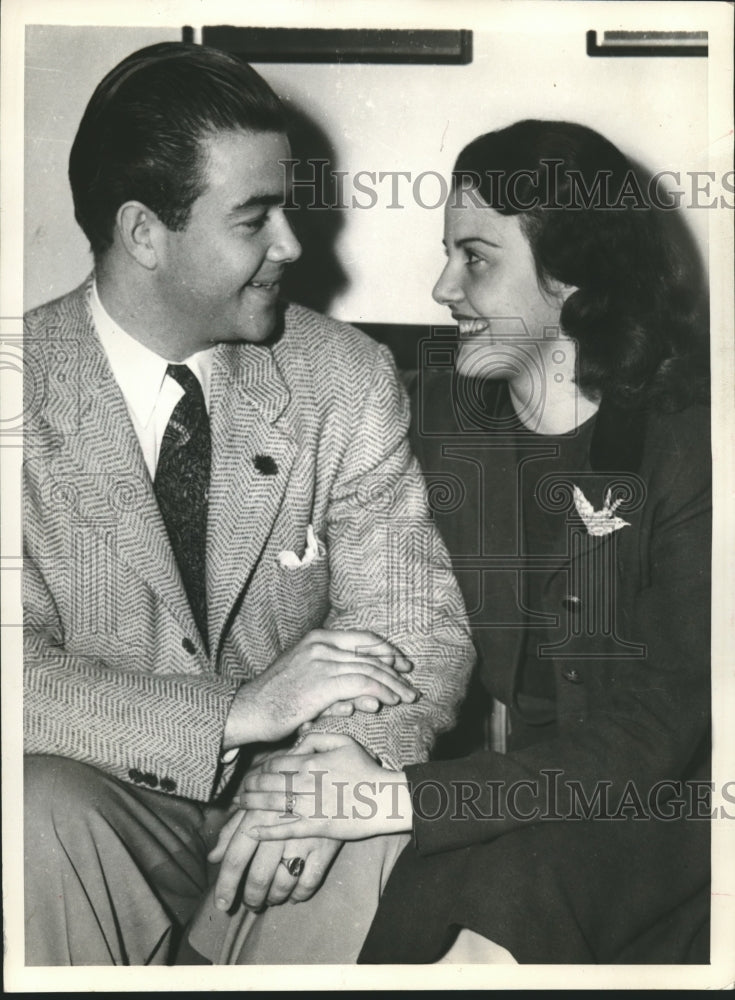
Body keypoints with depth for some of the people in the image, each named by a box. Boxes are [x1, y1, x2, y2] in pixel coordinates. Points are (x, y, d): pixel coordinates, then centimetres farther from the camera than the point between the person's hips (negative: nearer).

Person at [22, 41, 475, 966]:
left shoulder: (345, 380, -2)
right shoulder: (29, 388, -8)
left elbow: (420, 629, -4)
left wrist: (335, 759, -25)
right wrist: (238, 710, -26)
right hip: (114, 810, -1)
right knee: (37, 809, -31)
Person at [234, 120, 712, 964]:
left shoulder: (688, 437, -12)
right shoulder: (443, 406, 3)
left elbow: (660, 727, -17)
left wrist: (404, 798, -24)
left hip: (651, 802, -3)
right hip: (499, 775, 4)